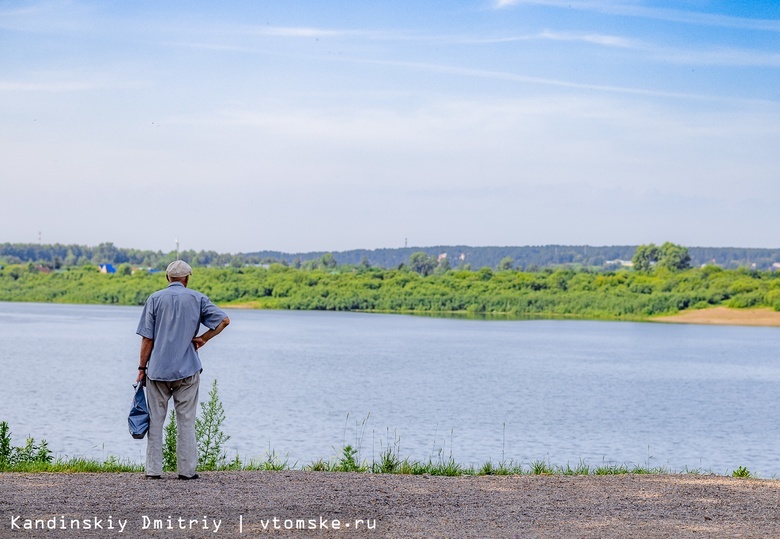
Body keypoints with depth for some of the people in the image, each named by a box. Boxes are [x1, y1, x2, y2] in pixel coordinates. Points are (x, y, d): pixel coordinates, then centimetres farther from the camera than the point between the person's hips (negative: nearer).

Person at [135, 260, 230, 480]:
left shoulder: (155, 299, 3)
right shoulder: (197, 298, 4)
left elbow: (147, 338, 0)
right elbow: (224, 320, 1)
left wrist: (142, 367, 5)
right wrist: (202, 339, 5)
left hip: (157, 369, 0)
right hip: (187, 370, 0)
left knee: (155, 420, 6)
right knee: (186, 421, 5)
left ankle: (153, 470, 4)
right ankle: (187, 470, 4)